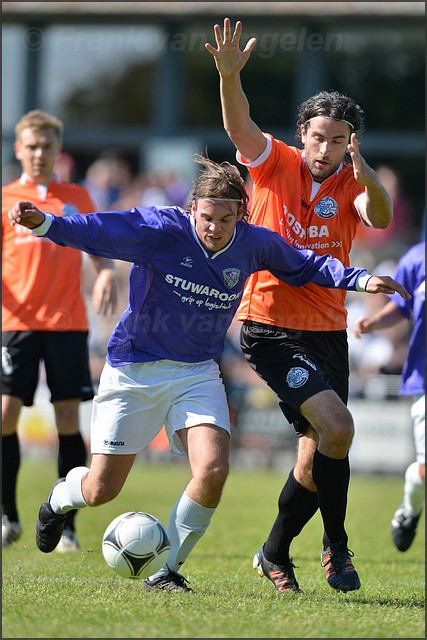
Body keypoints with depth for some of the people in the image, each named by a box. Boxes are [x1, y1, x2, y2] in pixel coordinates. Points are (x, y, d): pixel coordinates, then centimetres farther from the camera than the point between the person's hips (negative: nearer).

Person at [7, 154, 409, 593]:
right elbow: (94, 231, -25)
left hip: (197, 372, 3)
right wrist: (44, 224, -42)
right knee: (100, 490, 1)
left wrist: (360, 280, 6)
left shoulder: (253, 244, -5)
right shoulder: (160, 228, -18)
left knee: (212, 471, -20)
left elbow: (303, 266, 13)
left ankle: (167, 571, 1)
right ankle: (61, 498, 41)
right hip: (133, 370, -3)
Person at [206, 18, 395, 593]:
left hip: (328, 330, 5)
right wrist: (230, 74, -36)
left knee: (318, 455, 8)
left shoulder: (352, 185, 3)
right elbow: (239, 126, -17)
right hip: (271, 325, -5)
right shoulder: (275, 164, -2)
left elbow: (379, 218, -18)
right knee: (337, 428, -20)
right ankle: (336, 544, -4)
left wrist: (366, 174, -39)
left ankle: (275, 555, 27)